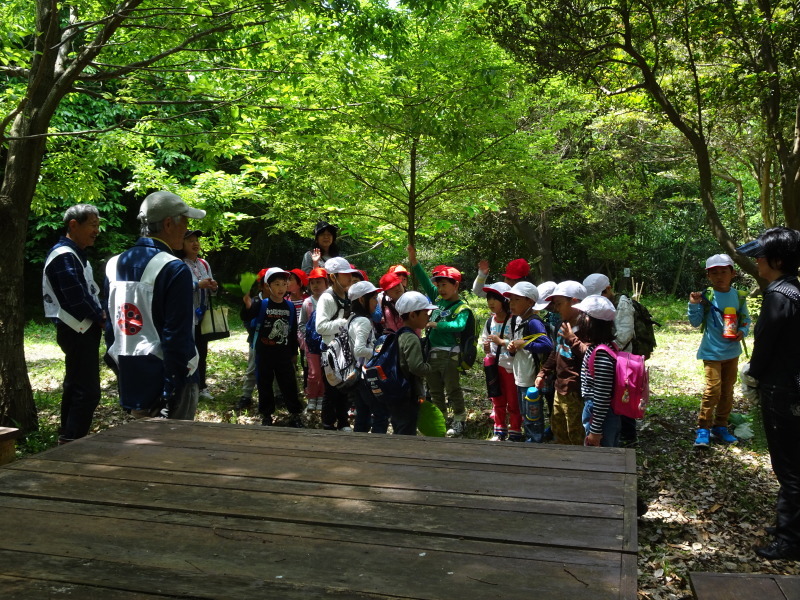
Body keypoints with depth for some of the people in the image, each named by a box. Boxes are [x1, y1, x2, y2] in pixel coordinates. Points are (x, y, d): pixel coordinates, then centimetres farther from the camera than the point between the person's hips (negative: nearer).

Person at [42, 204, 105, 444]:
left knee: (75, 386, 17)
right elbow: (77, 298, -23)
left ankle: (67, 438, 26)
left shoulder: (75, 254, 15)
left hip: (82, 331, 11)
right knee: (87, 391, -11)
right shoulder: (64, 256, -18)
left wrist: (99, 313, 2)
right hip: (77, 331, -11)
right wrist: (100, 316, -9)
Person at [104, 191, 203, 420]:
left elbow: (111, 326, 13)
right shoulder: (174, 269, -15)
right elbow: (177, 337, -19)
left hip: (130, 382, 7)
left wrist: (122, 375, 20)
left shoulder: (114, 265, 7)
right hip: (165, 381, -7)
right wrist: (175, 390, -15)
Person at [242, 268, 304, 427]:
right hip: (264, 353, -2)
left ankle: (295, 414, 17)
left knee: (289, 383, 5)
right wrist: (247, 305, -48)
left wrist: (294, 352, 12)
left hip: (284, 354, 2)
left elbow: (293, 331, 9)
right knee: (265, 384, 8)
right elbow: (248, 317, -26)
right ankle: (266, 414, 22)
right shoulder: (261, 304, -7)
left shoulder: (290, 306, 2)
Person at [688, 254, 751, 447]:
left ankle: (720, 427, 27)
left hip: (732, 351, 5)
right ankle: (703, 429, -2)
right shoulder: (706, 297, -10)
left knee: (727, 390, 13)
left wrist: (743, 331, -10)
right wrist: (693, 305, -24)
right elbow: (696, 322, -9)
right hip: (712, 352, -5)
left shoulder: (739, 297, 0)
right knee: (713, 389, -13)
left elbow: (745, 319, 10)